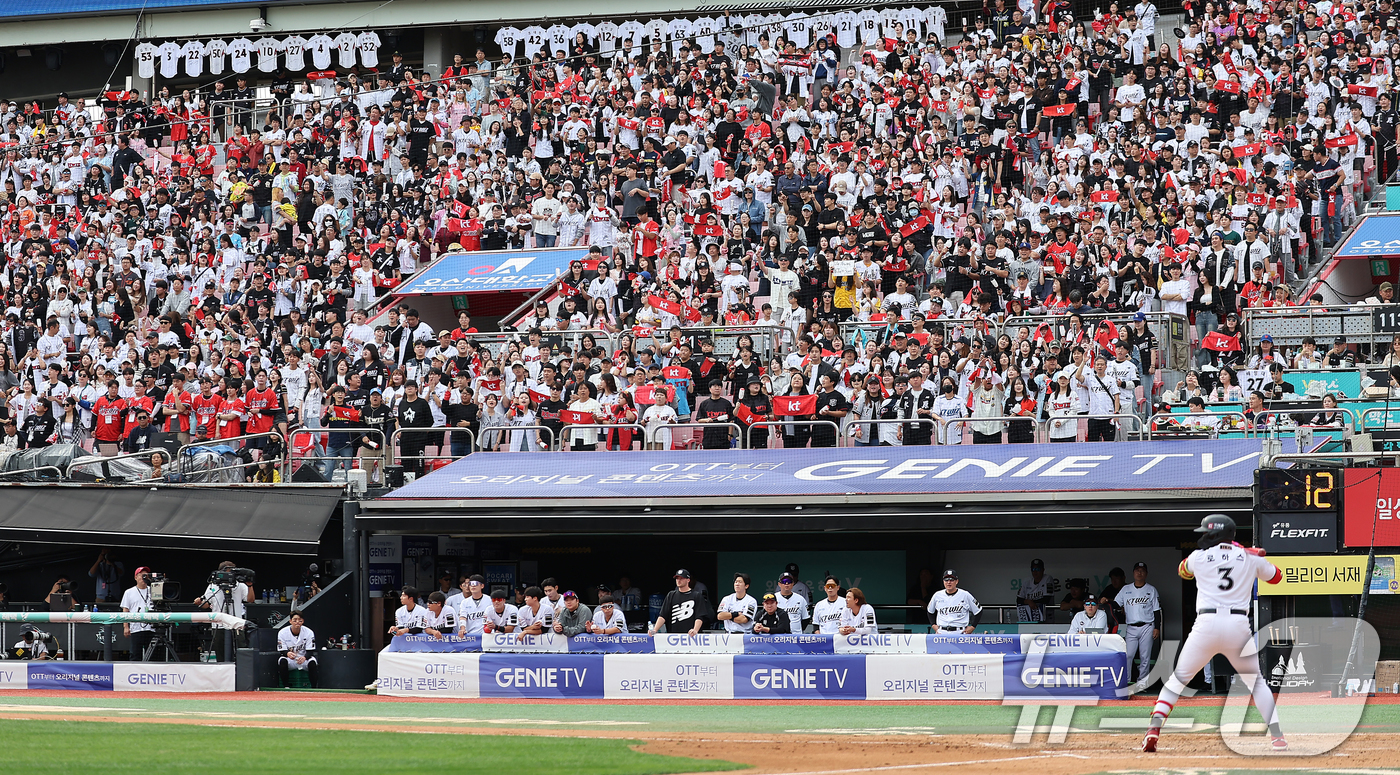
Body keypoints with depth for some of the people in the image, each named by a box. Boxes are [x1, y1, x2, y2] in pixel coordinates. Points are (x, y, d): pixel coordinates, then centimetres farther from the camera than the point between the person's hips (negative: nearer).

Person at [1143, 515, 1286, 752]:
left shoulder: (1199, 557, 7)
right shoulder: (1249, 558, 11)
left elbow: (1183, 571, 31)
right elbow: (1275, 576, 28)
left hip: (1206, 624, -1)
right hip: (1239, 625, 1)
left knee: (1178, 678, 10)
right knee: (1256, 681, 16)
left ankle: (1154, 728, -3)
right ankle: (1276, 735, 4)